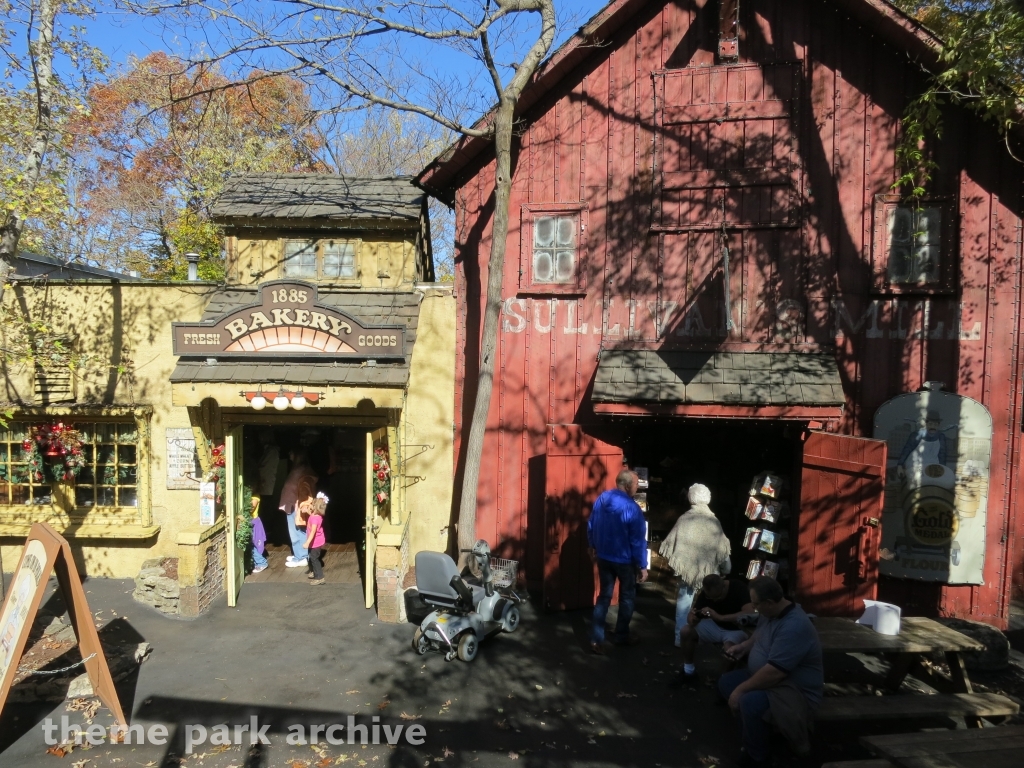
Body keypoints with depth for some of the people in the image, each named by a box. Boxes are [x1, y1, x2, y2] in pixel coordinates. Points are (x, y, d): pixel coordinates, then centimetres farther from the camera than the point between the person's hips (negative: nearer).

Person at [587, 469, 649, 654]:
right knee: (627, 597, 16)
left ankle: (596, 638, 13)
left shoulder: (601, 499, -4)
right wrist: (642, 566, -9)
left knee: (604, 595, 15)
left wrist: (593, 546, 22)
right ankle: (621, 636, 29)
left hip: (603, 557, 5)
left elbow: (591, 526, 6)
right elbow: (638, 540, -19)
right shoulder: (632, 508, -23)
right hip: (625, 560, -5)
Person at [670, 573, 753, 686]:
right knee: (686, 631, -15)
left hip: (736, 629, -4)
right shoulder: (705, 592, -15)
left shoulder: (739, 587, -27)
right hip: (716, 625, 5)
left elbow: (749, 613, -39)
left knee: (729, 648, -35)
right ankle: (689, 671, 5)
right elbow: (692, 616, -12)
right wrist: (692, 618, -38)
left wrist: (719, 617, -45)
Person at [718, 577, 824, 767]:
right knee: (726, 682, 4)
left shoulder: (794, 627, -32)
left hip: (797, 691, -10)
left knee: (749, 702, -32)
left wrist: (741, 689, -24)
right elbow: (759, 637, 20)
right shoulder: (770, 613, -1)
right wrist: (742, 647, -1)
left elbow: (774, 672, -34)